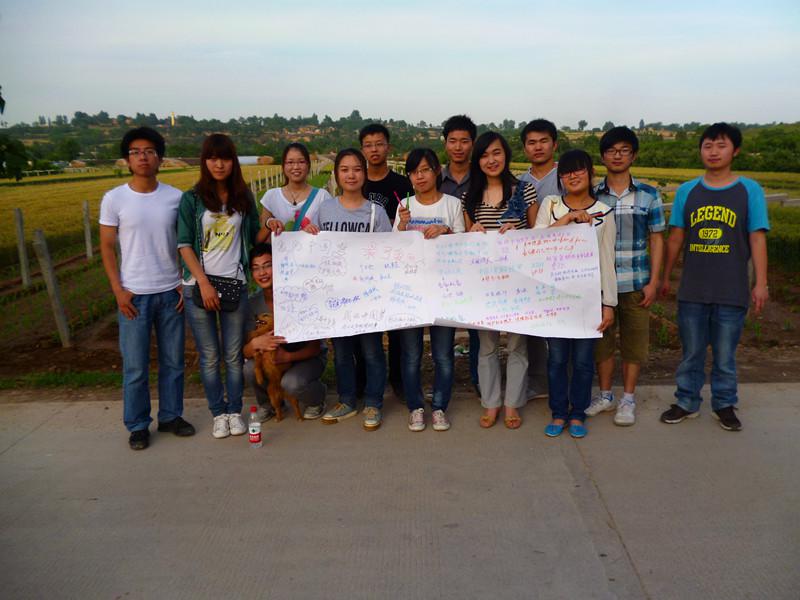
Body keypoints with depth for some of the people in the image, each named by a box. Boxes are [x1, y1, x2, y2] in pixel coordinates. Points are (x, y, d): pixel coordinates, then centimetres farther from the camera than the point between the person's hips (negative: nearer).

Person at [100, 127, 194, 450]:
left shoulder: (175, 197, 1)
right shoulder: (114, 199, -3)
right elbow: (107, 247, 0)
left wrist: (186, 283, 0)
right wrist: (118, 291, -7)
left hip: (171, 292, 2)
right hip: (134, 295, -2)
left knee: (173, 361, 11)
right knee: (135, 366, 5)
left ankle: (171, 415, 28)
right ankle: (137, 425, 21)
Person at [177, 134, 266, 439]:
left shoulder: (243, 198, 7)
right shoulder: (191, 199, 0)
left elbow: (253, 237, 12)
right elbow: (184, 245, -4)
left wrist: (269, 228, -10)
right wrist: (204, 282, -14)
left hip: (235, 284, 1)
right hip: (199, 285, -1)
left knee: (233, 354, 6)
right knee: (209, 356, 6)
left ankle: (235, 411, 21)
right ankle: (218, 413, 20)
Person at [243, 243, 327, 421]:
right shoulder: (253, 303, -11)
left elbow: (315, 347, -19)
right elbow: (245, 352, -11)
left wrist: (288, 356, -38)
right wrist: (255, 344, -36)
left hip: (308, 357, -4)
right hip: (273, 357, 4)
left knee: (291, 382, -34)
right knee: (250, 369, -26)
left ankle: (317, 399, 4)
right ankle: (267, 403, 8)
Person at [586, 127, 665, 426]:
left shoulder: (648, 195, 1)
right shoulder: (591, 195, 2)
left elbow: (656, 239, 3)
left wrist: (653, 281, -3)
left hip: (635, 282, 0)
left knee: (634, 341, 6)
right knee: (601, 339, 9)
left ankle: (628, 399, 21)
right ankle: (605, 395, 25)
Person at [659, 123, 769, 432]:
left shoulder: (750, 190, 0)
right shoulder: (686, 191, 5)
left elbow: (757, 238, -2)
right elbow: (675, 237, 8)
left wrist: (761, 283, -7)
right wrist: (665, 277, 10)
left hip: (732, 291, -1)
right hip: (692, 290, 2)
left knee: (725, 355, 10)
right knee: (691, 352, 11)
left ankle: (725, 405, 26)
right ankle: (687, 402, 26)